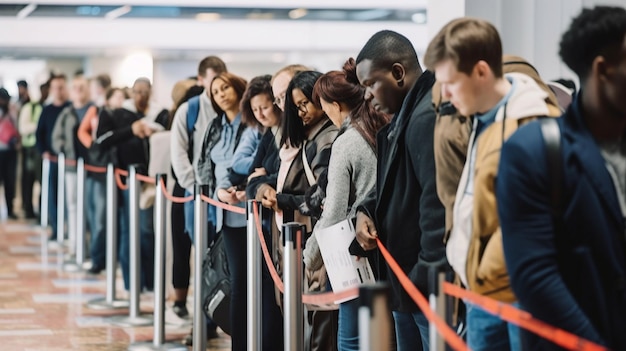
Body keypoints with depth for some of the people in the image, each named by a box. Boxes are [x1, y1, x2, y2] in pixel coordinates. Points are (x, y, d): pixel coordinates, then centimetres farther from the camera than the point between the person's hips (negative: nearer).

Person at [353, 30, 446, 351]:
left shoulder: (428, 117, -18)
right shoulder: (404, 115, 15)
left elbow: (438, 204, -24)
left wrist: (427, 281, -21)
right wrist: (367, 210, 6)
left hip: (431, 287, -10)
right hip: (405, 281, 11)